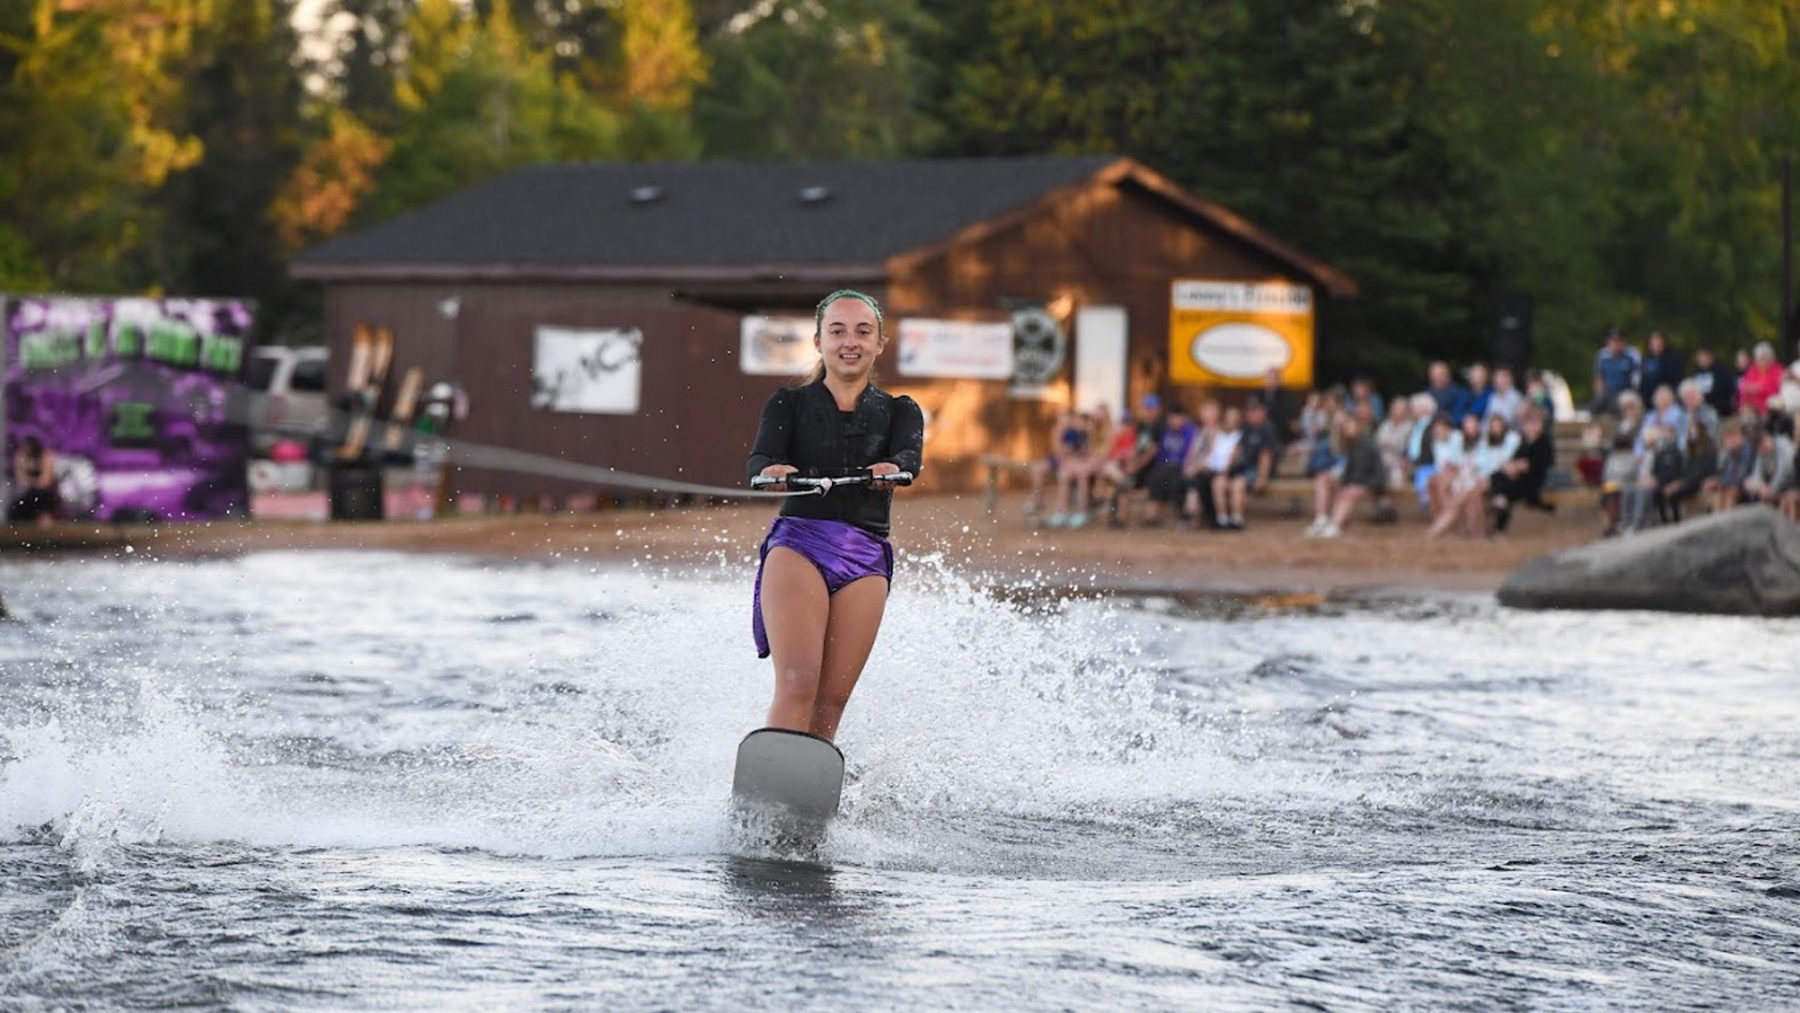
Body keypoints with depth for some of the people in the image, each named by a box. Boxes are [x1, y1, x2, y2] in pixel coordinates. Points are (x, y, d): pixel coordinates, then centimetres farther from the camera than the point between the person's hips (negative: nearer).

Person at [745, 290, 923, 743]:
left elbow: (911, 455, -5)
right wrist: (772, 471, -31)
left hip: (865, 557, 2)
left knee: (831, 700, -7)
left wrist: (892, 468, -31)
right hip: (798, 542, -2)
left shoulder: (899, 412, 17)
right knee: (798, 681, -22)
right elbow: (760, 458, -5)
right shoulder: (790, 404, 13)